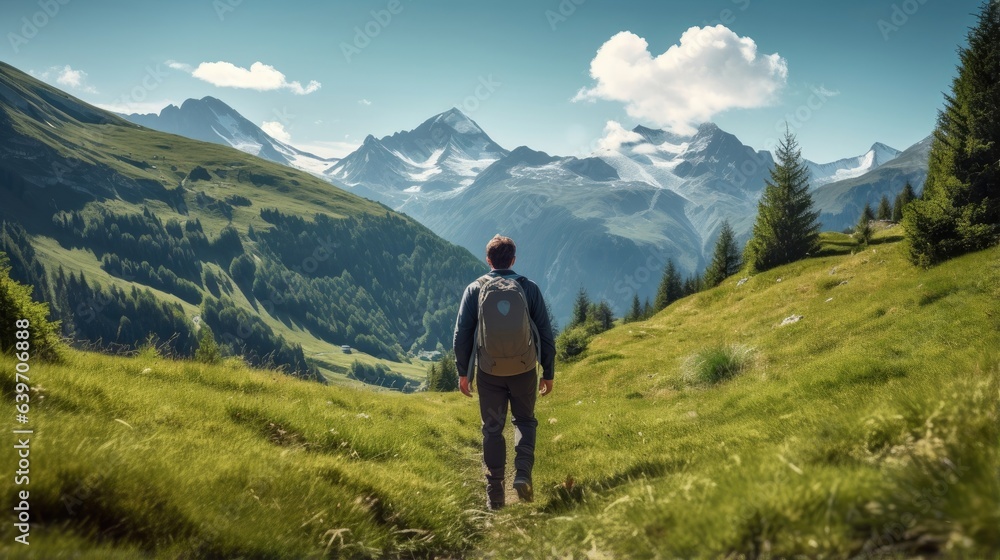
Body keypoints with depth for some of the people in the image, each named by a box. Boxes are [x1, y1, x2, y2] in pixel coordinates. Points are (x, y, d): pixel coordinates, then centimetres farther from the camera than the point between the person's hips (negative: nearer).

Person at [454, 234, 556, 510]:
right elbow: (545, 334, 0)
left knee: (493, 429, 10)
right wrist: (548, 373, 8)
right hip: (524, 369, 0)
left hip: (489, 371, 0)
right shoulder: (529, 288, -1)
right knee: (524, 420, 19)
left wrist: (463, 373, 7)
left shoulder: (475, 289, -1)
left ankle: (495, 495, 12)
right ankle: (522, 474, -2)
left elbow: (461, 333, -1)